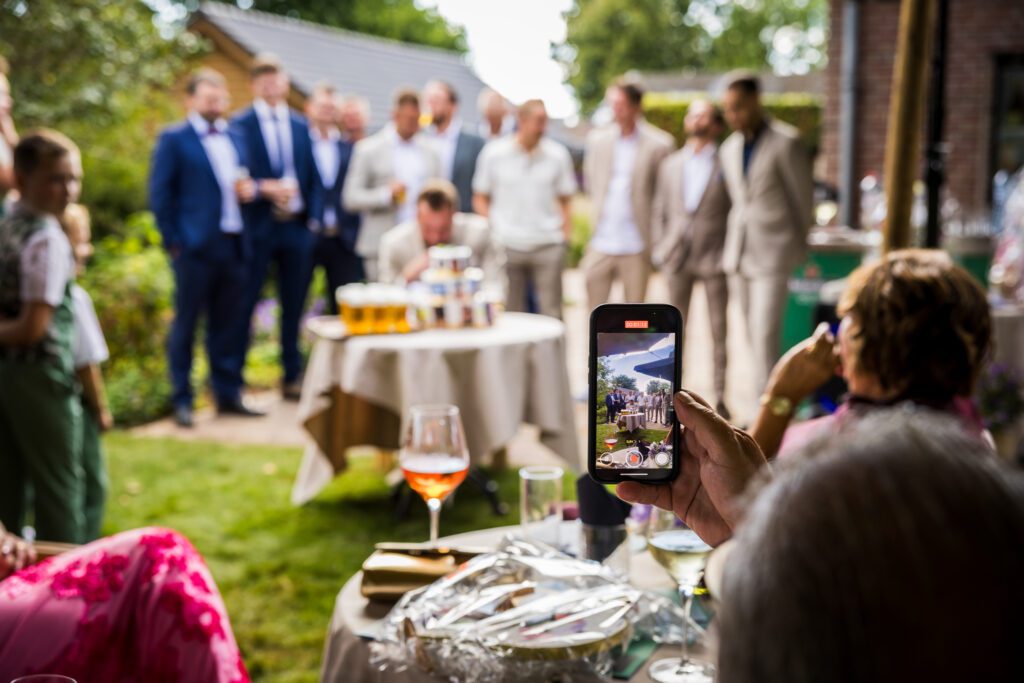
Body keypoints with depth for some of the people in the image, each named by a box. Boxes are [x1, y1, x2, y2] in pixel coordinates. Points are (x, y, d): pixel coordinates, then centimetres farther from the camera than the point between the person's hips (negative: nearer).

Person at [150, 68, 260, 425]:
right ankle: (182, 401, 9)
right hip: (196, 247, -5)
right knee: (185, 325, 1)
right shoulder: (173, 139, -2)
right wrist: (173, 242, -8)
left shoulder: (234, 137, 16)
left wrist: (250, 190, 3)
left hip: (233, 245, 6)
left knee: (227, 324, 10)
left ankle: (228, 395, 19)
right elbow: (160, 195, -4)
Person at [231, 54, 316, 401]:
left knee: (294, 305, 8)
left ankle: (292, 377, 17)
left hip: (296, 227, 4)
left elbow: (310, 175, 14)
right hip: (257, 226, -4)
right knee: (245, 304, -1)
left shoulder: (301, 125, 13)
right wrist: (264, 188, -19)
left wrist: (308, 214, 2)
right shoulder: (240, 124, -1)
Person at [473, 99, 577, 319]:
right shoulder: (493, 153, 2)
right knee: (510, 315, 5)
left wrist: (565, 235, 1)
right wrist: (491, 231, -3)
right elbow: (480, 198, 7)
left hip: (548, 245, 0)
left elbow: (565, 200, 10)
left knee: (552, 313, -1)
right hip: (506, 245, 0)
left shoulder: (558, 154, 4)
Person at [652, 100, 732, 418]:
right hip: (676, 258, 3)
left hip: (714, 259, -3)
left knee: (718, 331, 2)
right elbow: (659, 211, 13)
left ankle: (719, 398, 10)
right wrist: (660, 248, 4)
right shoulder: (670, 165, 12)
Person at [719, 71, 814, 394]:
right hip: (739, 254, 6)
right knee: (754, 332, 10)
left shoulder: (786, 143, -8)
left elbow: (804, 198, -2)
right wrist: (734, 246, 16)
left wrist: (799, 250, 5)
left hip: (773, 253, -6)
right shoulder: (729, 149, 12)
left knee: (765, 333, -11)